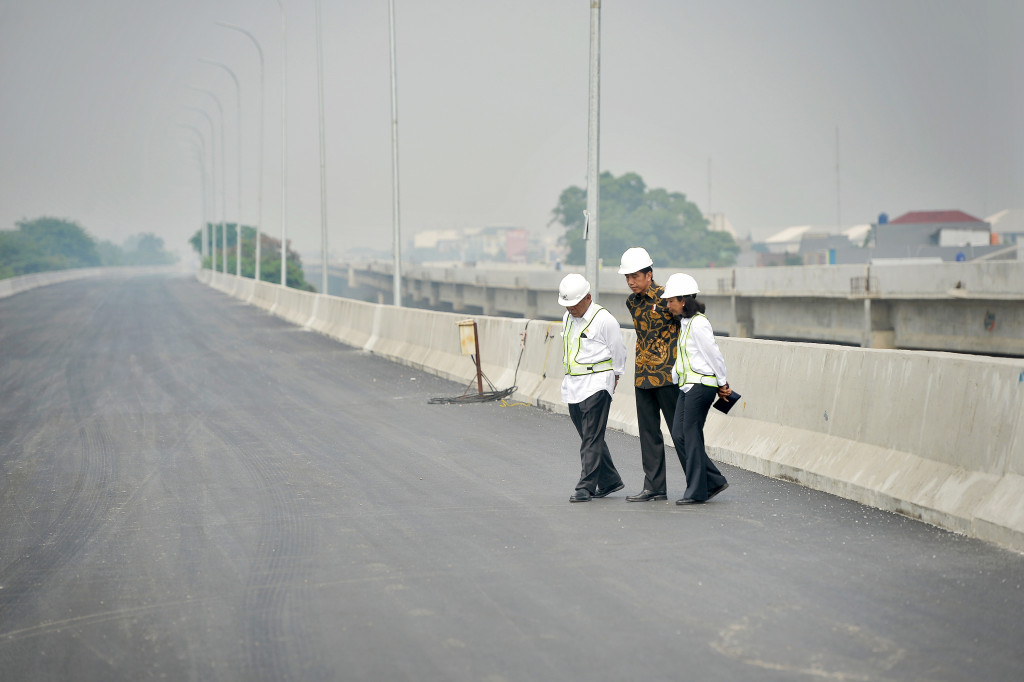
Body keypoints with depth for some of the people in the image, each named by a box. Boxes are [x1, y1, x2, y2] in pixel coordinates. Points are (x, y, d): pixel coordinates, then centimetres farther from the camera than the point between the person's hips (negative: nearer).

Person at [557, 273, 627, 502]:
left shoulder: (604, 320, -11)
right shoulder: (568, 318, 12)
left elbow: (619, 351, -2)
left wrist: (613, 378, 7)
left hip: (596, 385, -8)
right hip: (572, 386, 8)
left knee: (591, 439, -9)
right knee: (589, 437, 11)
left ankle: (585, 487, -10)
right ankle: (610, 481, 21)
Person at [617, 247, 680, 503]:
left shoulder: (666, 297, -11)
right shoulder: (632, 302, 10)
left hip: (666, 375, -7)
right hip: (643, 374, 7)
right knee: (648, 431, 7)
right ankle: (654, 487, 11)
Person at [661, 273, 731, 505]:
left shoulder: (698, 324, -15)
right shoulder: (685, 322, 15)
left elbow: (714, 355, -13)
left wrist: (722, 383, -6)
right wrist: (671, 377, 20)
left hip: (701, 385, -10)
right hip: (687, 386, 10)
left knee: (691, 436, -5)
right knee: (679, 435, 6)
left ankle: (697, 492, 2)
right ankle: (714, 481, 13)